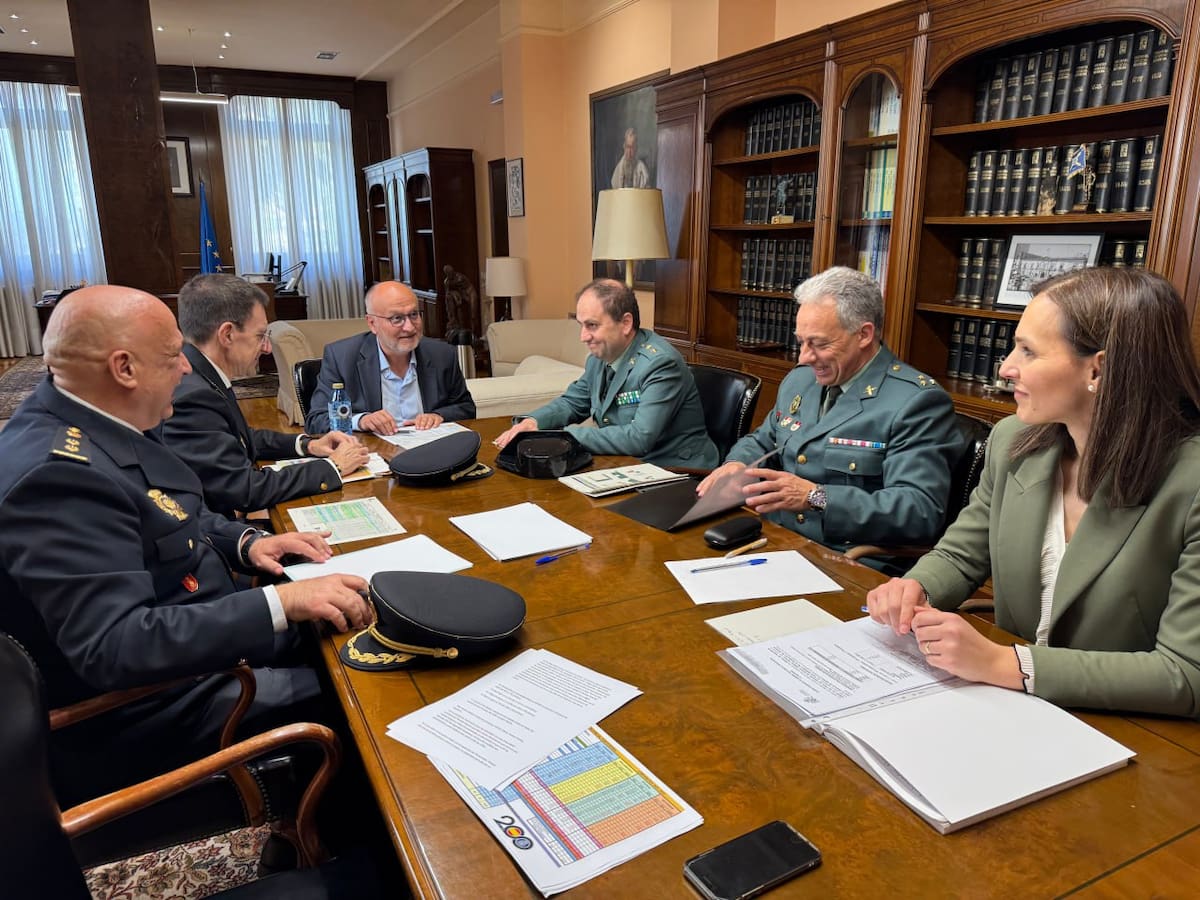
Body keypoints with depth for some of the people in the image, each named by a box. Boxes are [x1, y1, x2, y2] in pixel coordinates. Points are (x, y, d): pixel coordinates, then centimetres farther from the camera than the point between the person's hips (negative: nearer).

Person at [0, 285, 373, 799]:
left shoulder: (93, 425, 0)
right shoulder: (56, 471, -30)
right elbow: (112, 647, -35)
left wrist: (245, 542, -4)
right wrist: (281, 603, -37)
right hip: (145, 715, -9)